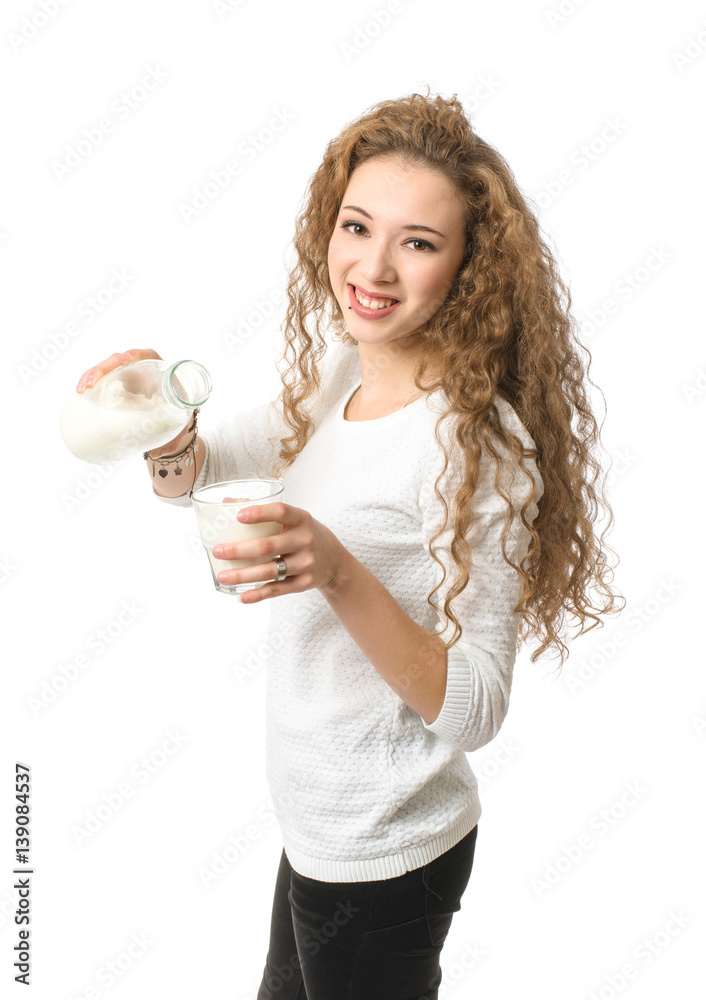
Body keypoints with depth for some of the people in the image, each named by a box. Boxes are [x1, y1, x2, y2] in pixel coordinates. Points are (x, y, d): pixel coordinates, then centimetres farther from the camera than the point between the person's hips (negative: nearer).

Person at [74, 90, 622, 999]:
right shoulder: (337, 372, -3)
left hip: (381, 855, -7)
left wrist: (338, 573, -39)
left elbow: (472, 709, -25)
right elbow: (200, 474, 6)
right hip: (318, 821, 7)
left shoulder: (478, 444, -27)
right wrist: (169, 439, -17)